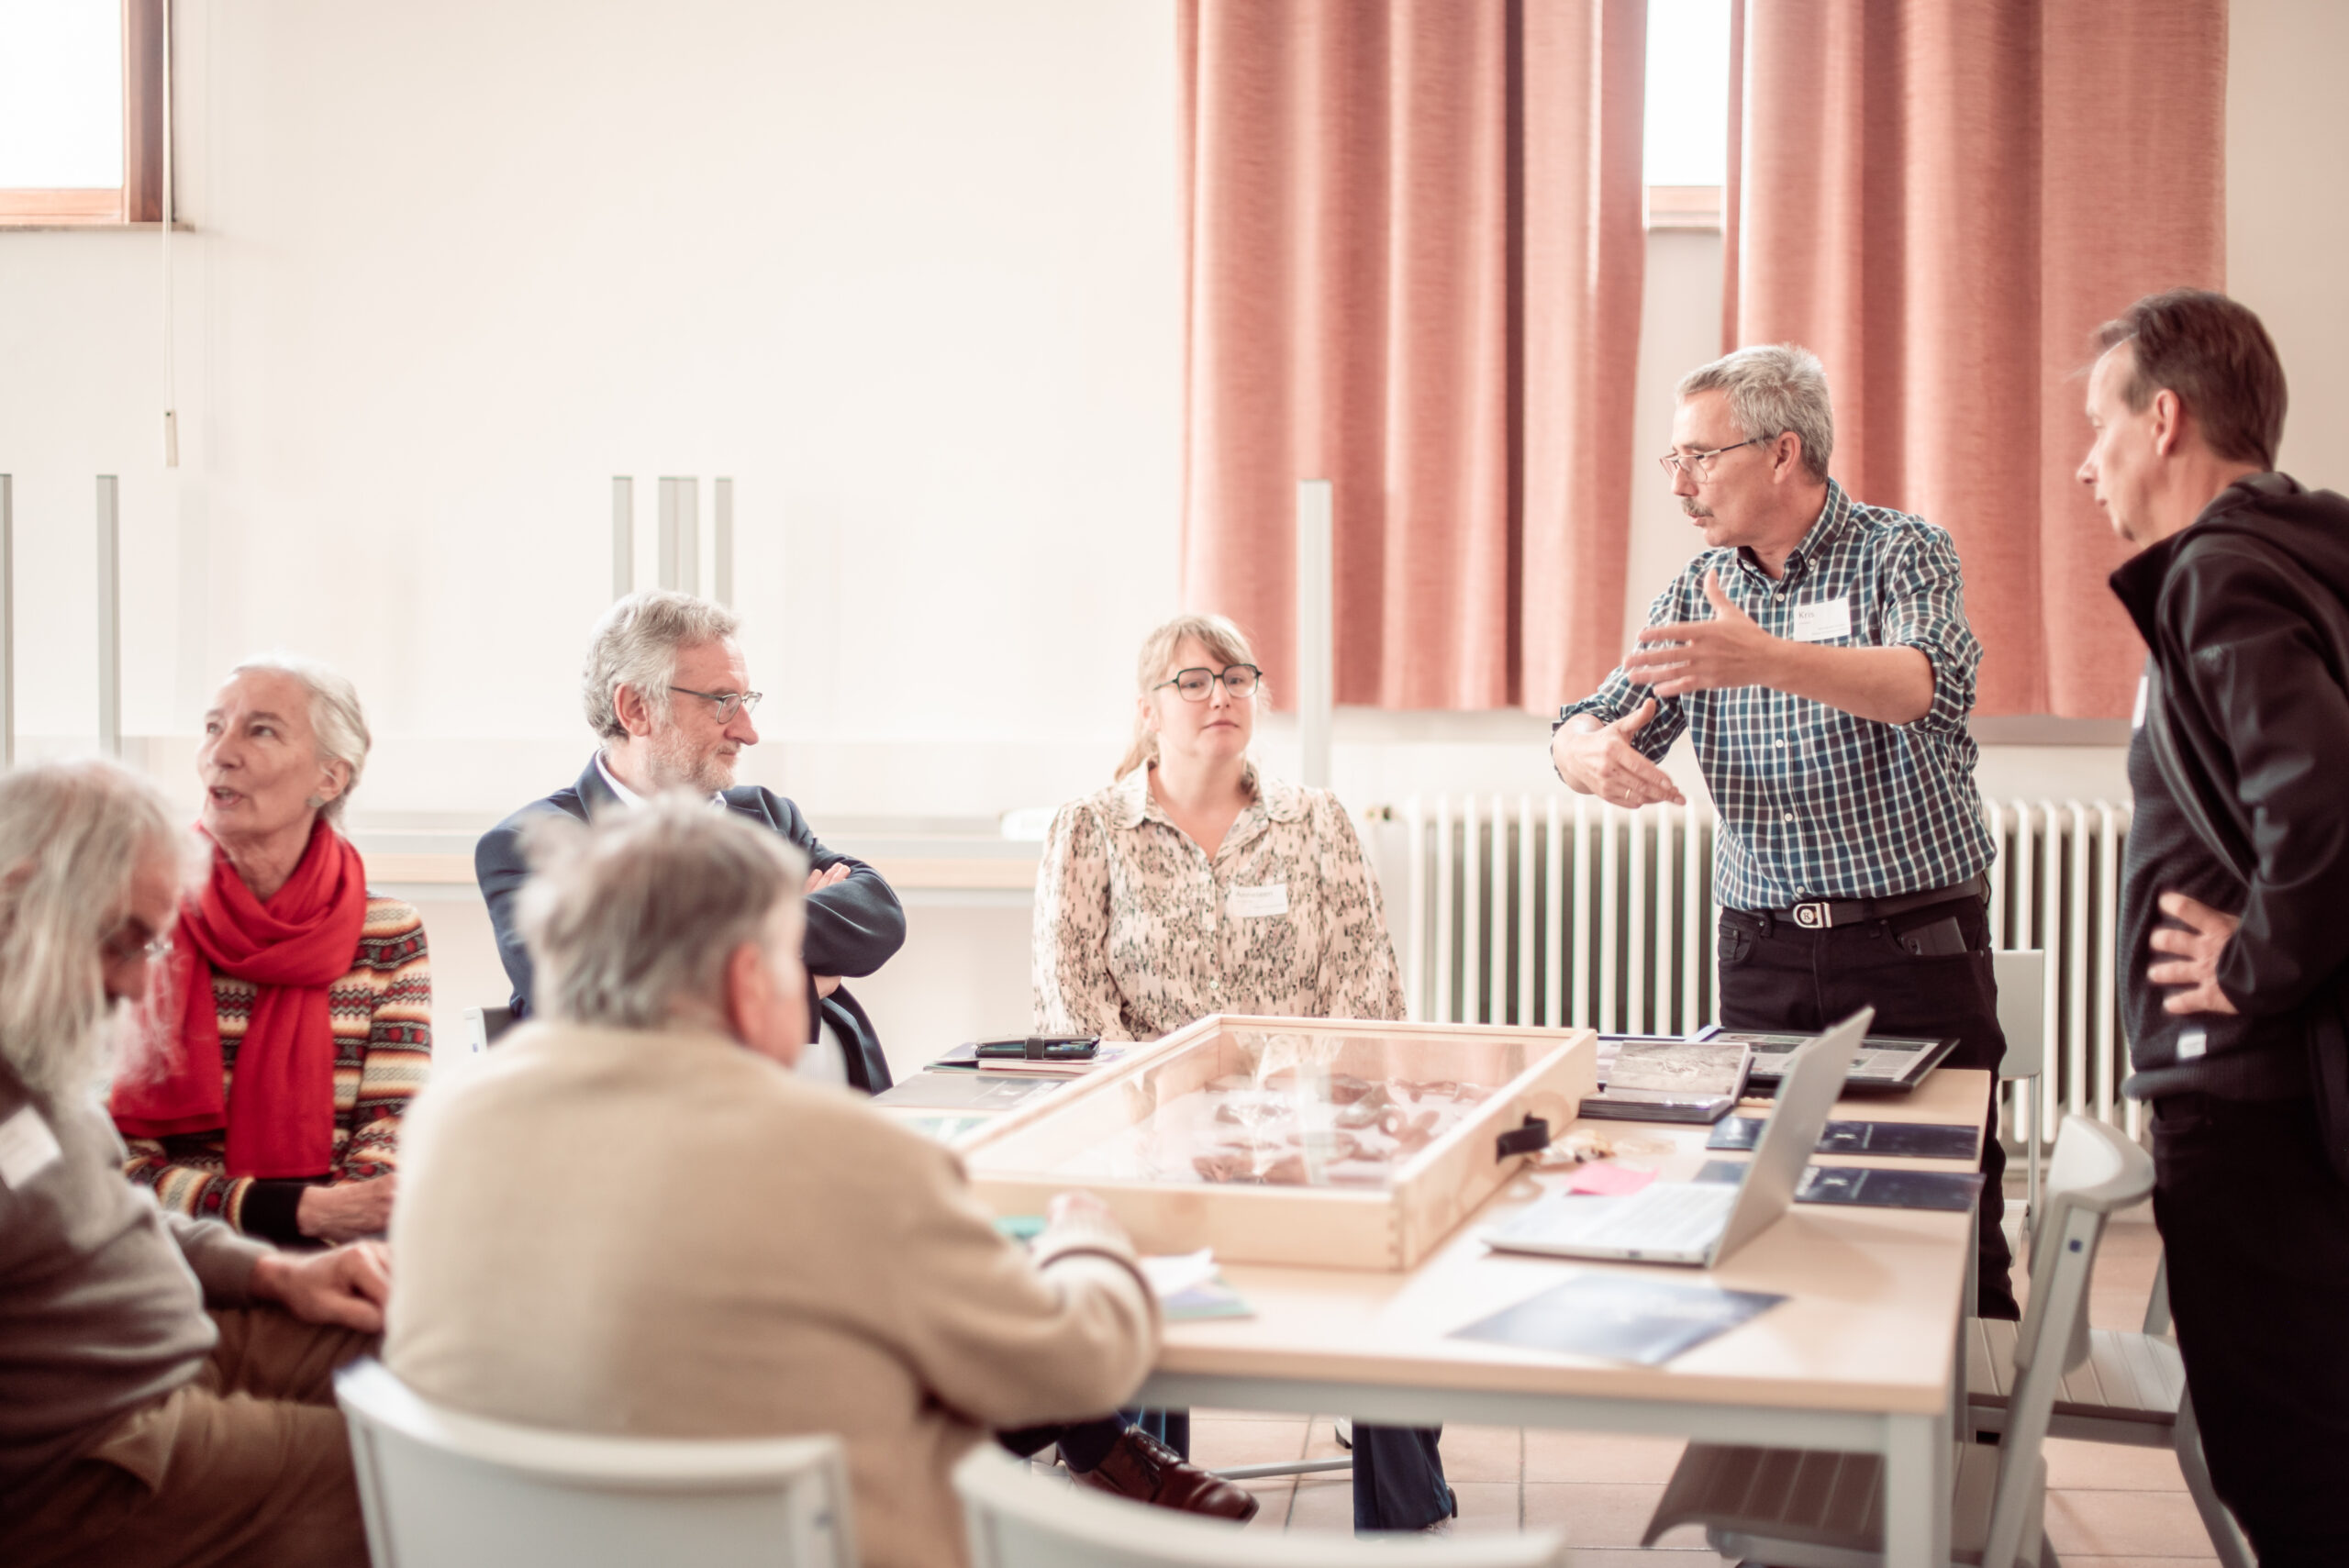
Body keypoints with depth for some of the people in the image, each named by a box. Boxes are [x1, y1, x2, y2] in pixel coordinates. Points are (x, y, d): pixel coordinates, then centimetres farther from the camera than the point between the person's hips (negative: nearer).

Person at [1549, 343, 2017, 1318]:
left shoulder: (1901, 554, -3)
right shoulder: (1699, 591, 12)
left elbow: (1930, 687, -24)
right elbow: (1590, 726, 7)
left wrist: (1772, 661, -42)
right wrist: (1592, 754, -20)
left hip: (1914, 951, -4)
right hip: (1761, 958, 4)